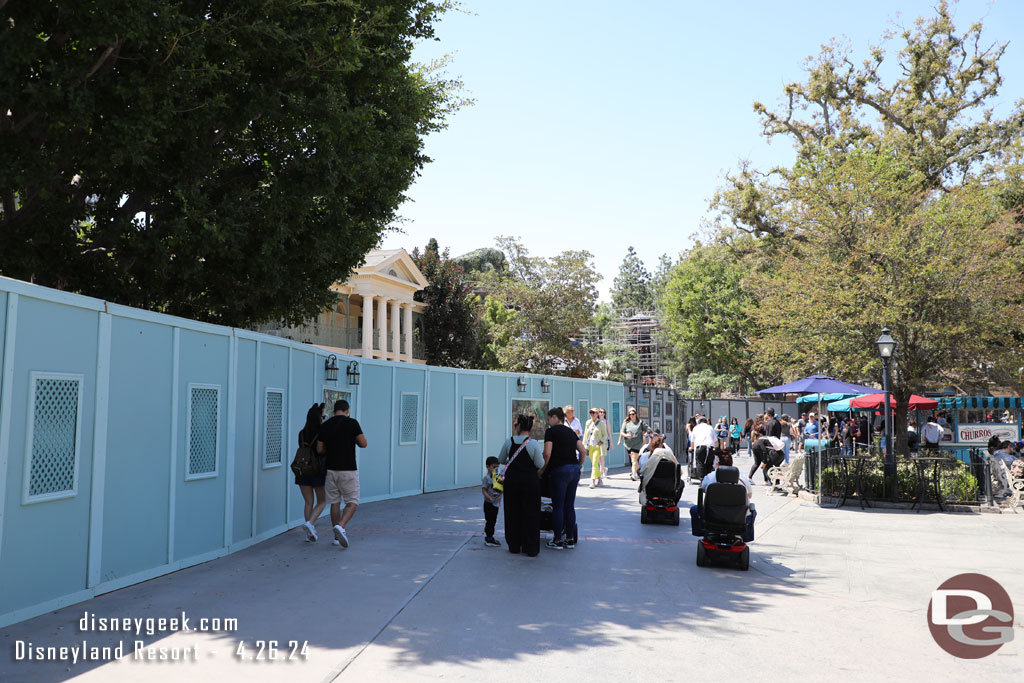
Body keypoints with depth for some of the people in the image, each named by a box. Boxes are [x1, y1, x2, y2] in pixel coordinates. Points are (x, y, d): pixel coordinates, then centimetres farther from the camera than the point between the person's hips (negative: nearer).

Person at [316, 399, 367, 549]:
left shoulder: (325, 426, 2)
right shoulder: (352, 423, -9)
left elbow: (320, 450, 4)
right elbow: (363, 444, -8)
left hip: (331, 469, 4)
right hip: (348, 469, -4)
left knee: (335, 503, 12)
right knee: (352, 502, 5)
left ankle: (338, 536, 15)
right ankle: (340, 526, -18)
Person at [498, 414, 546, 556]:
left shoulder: (508, 442, -2)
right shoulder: (534, 444, -11)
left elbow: (500, 460, 9)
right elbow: (540, 465, -11)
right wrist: (542, 456, 9)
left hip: (511, 479, 2)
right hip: (530, 481, -2)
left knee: (512, 513, 13)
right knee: (530, 513, 6)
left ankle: (514, 546, 19)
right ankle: (530, 548, 8)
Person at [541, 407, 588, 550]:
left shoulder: (551, 431, -4)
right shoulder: (570, 431, 16)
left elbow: (547, 453, -14)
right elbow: (583, 451, 10)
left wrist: (543, 468, -1)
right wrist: (579, 466, 19)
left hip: (559, 470, -7)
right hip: (574, 470, 7)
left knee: (558, 507, 0)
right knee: (570, 506, 12)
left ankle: (557, 541, 6)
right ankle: (570, 539, 16)